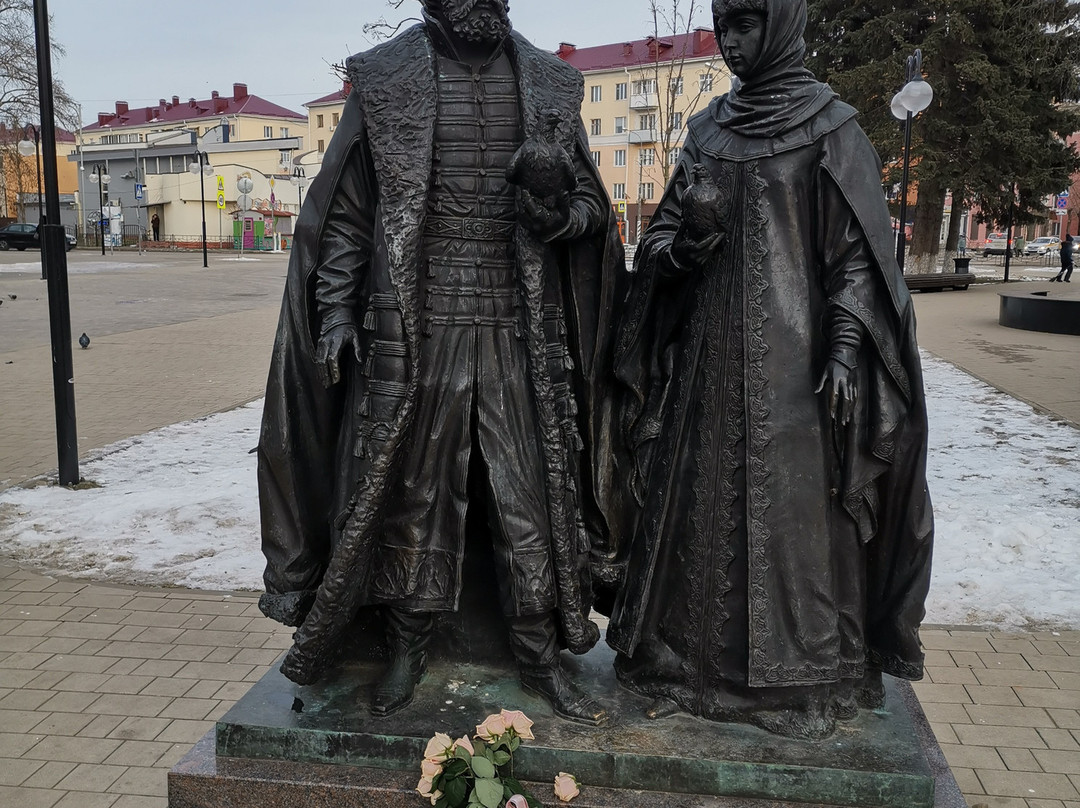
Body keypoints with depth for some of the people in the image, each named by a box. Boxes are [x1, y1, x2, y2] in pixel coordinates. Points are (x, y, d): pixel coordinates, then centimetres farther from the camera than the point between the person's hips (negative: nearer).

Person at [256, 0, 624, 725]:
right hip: (415, 332, -1)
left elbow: (593, 205, 13)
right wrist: (336, 311, -3)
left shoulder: (549, 85, 9)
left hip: (519, 333, 2)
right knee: (410, 496, 7)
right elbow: (345, 211, 6)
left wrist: (560, 209, -10)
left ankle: (542, 657, 20)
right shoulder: (384, 80, 4)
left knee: (536, 499, 5)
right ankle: (408, 650, 26)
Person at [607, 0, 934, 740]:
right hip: (710, 346, 5)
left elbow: (857, 248, -5)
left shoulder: (830, 126, -1)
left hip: (790, 352, -4)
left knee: (792, 502, 0)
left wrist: (844, 348, -14)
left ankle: (802, 675, 15)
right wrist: (684, 242, -9)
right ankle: (700, 654, 21)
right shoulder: (709, 129, 12)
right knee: (703, 497, 7)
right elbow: (663, 239, 14)